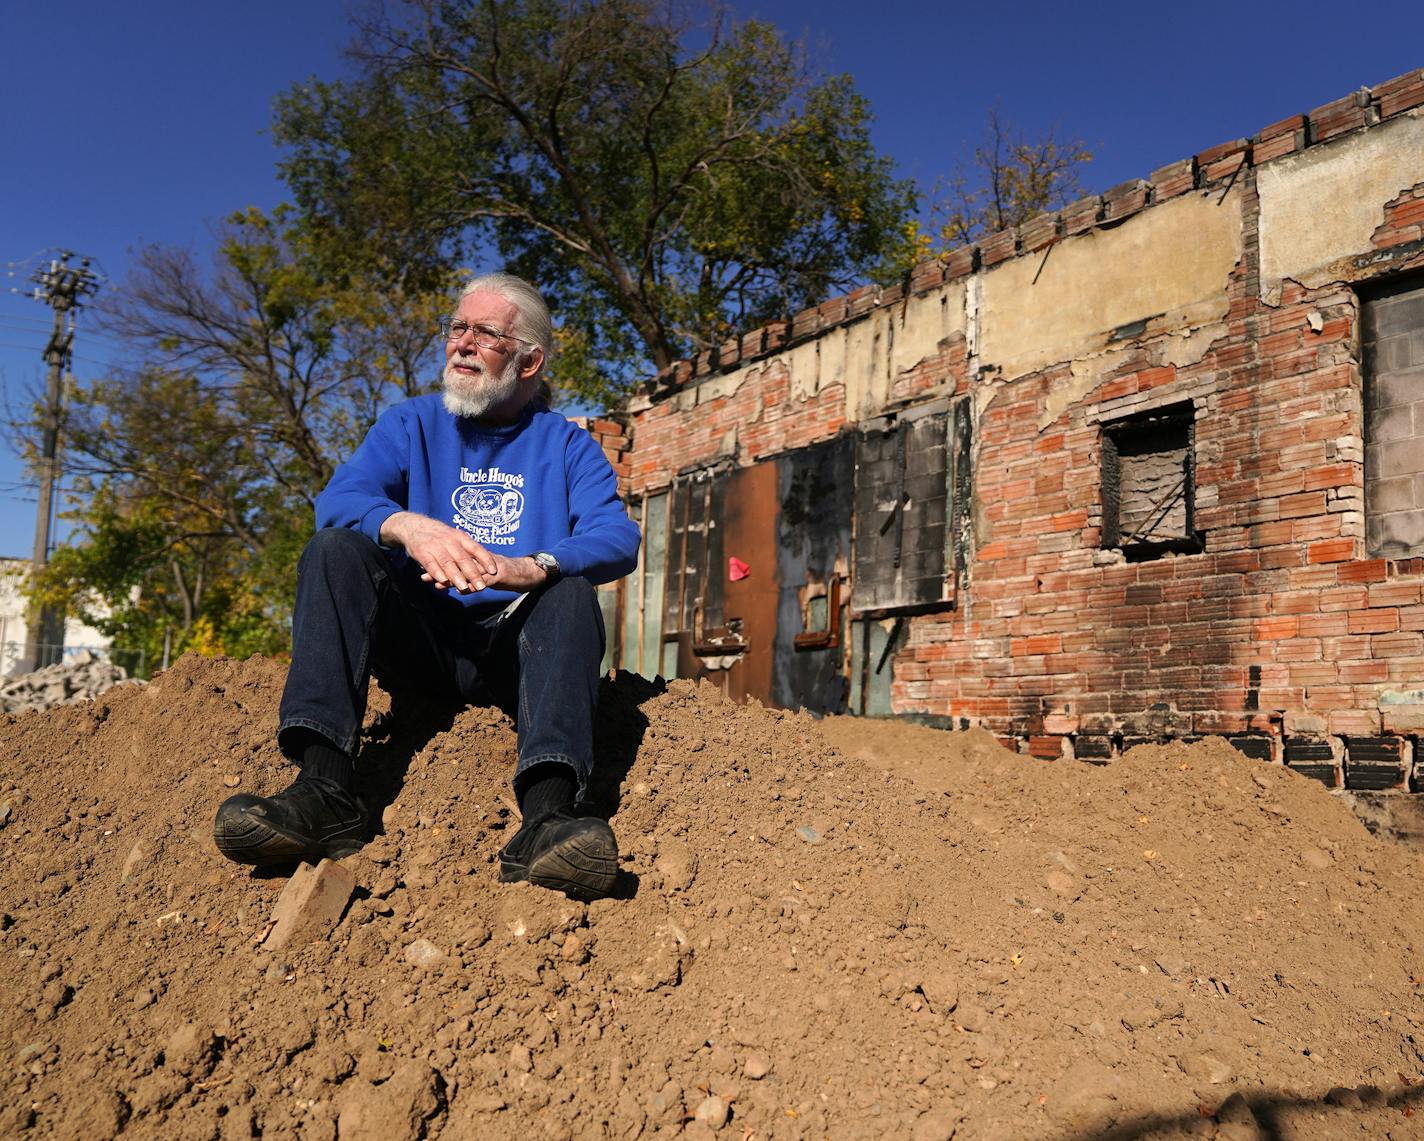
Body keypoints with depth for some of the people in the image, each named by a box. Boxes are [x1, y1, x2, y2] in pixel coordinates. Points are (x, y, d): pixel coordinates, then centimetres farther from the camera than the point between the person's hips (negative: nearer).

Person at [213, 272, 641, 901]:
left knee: (572, 590, -30)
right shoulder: (412, 424, 14)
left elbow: (619, 539, -9)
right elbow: (336, 500, -5)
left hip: (513, 648, -1)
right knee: (334, 549, -21)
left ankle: (547, 814, -51)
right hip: (419, 638, 2)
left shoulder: (567, 446, 10)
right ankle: (326, 791, -37)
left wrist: (531, 568, -31)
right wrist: (407, 527, -29)